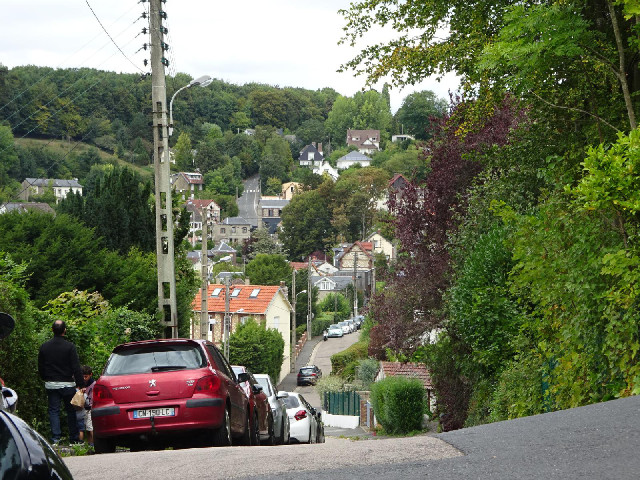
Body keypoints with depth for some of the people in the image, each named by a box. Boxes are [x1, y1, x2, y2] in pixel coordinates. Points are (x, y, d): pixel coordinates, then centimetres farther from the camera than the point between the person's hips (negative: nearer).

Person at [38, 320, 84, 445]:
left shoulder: (44, 346, 1)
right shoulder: (69, 346, -10)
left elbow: (40, 368, 9)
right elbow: (76, 368, -11)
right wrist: (81, 385, -9)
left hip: (51, 384, 2)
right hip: (67, 384, -2)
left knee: (53, 411, 6)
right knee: (71, 411, 8)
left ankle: (55, 437, -2)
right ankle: (74, 438, 10)